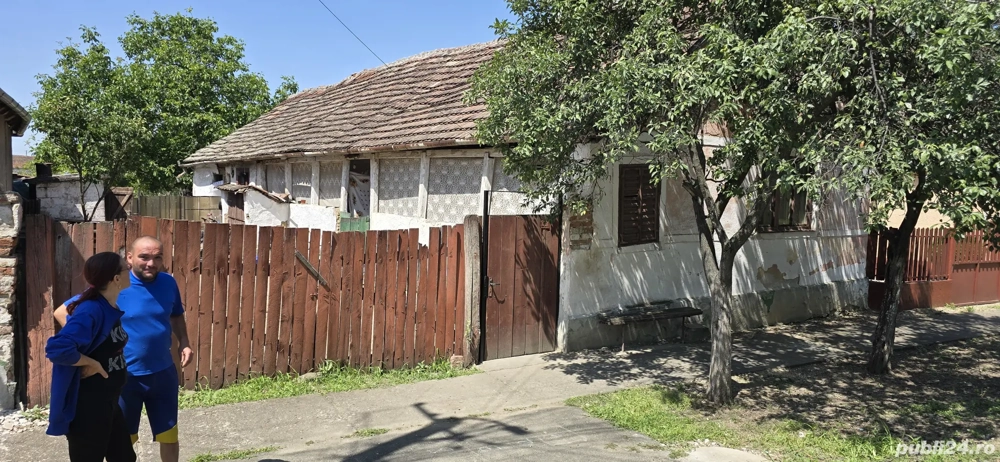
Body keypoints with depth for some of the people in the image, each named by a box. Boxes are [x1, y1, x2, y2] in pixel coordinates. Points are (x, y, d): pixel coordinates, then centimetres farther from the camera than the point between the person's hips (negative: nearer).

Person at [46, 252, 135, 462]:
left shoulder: (110, 308, 3)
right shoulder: (91, 310, -25)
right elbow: (57, 348, -37)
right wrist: (91, 363, -22)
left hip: (108, 402, 9)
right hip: (87, 406, -9)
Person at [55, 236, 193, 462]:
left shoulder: (168, 283, -3)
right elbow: (62, 312, -14)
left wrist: (184, 342, -3)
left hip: (163, 373, 3)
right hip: (125, 376, -3)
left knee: (169, 435, 16)